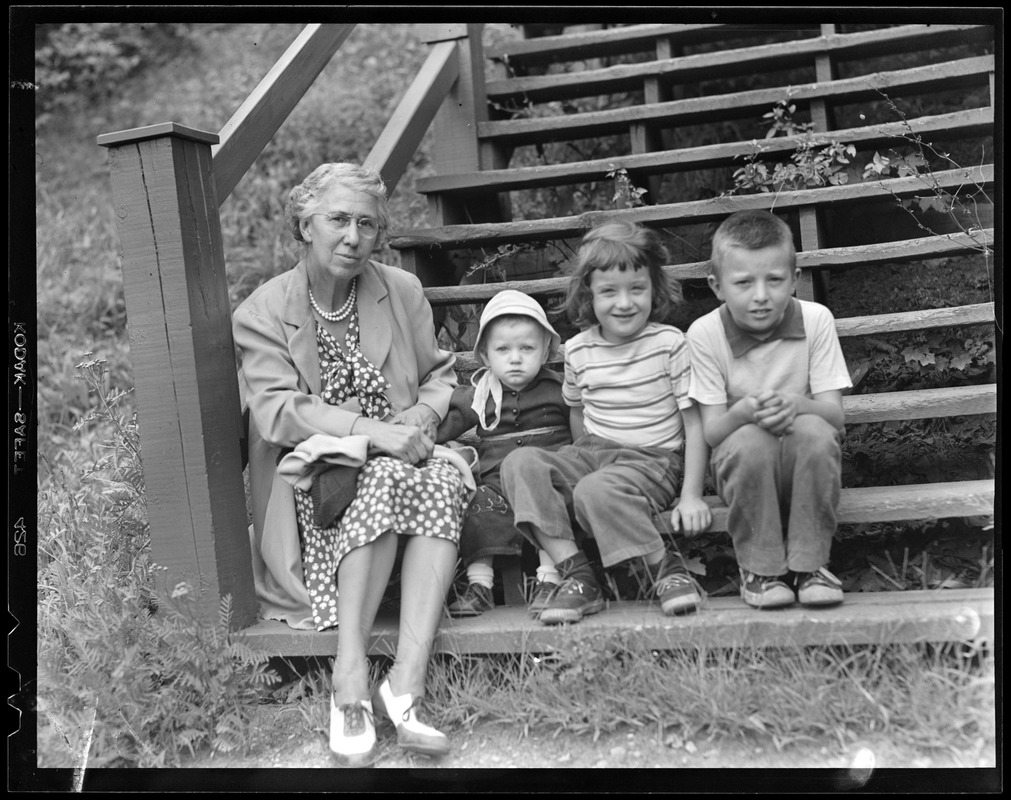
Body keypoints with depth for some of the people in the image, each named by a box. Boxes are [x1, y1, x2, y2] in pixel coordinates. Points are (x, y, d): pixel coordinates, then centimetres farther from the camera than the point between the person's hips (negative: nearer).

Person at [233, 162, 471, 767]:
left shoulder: (404, 291, 12)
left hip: (398, 458, 3)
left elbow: (440, 373, 17)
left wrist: (422, 416, -7)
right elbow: (276, 412, -12)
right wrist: (371, 429, -25)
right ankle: (350, 677, -32)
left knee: (444, 480, -32)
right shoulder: (261, 313, 1)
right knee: (386, 482, -35)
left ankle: (407, 682, -38)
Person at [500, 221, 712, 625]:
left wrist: (691, 496, -12)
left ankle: (666, 571, -16)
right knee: (520, 463, -21)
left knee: (596, 490, -36)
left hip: (653, 459, -5)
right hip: (592, 453, 5)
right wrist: (583, 455, 9)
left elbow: (695, 423, -6)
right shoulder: (577, 350, 5)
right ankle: (575, 573, -22)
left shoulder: (670, 344, -7)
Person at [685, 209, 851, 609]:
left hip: (806, 461, 1)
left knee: (814, 431, -32)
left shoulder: (815, 319, -6)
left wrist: (796, 404, -31)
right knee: (750, 440, -34)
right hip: (743, 462, -1)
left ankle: (809, 562, -16)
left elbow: (834, 412, -8)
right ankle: (760, 568, -15)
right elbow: (711, 431, -9)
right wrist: (744, 412, -32)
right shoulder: (704, 333, -8)